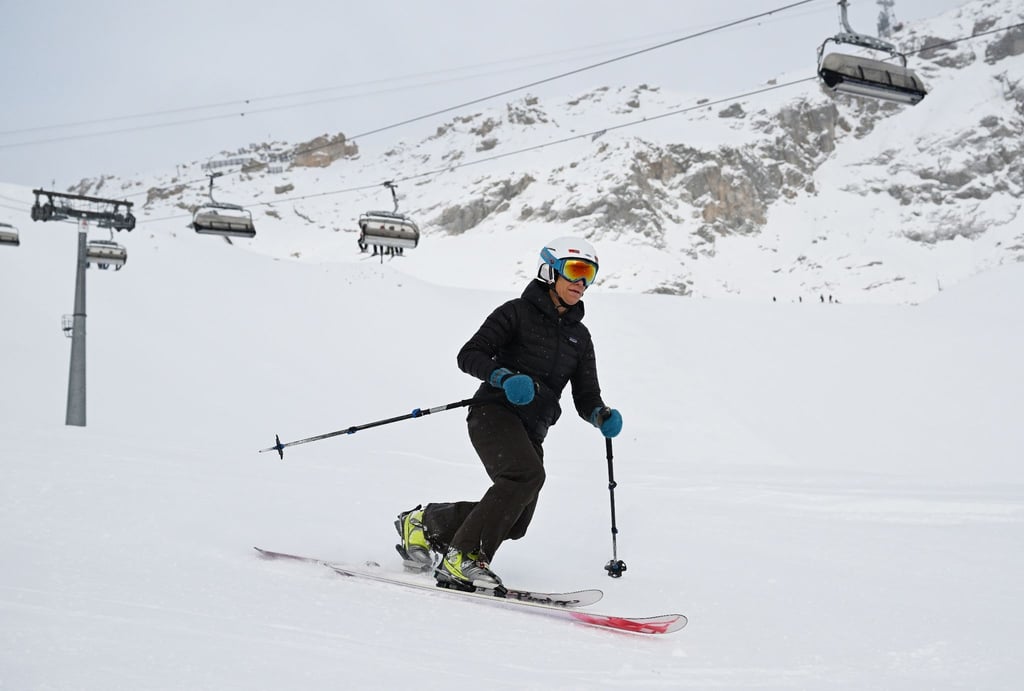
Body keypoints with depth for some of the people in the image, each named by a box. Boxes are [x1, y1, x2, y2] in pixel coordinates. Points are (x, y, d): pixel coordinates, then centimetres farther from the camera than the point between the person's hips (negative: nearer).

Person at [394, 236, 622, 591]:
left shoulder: (579, 336, 19)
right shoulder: (518, 312, 2)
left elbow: (586, 397, 16)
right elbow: (469, 355, -6)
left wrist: (601, 415, -7)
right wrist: (504, 377, -23)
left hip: (531, 432, 7)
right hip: (494, 412, -6)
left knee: (513, 521, -2)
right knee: (526, 475, -32)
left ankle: (422, 523, 18)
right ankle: (463, 558, -26)